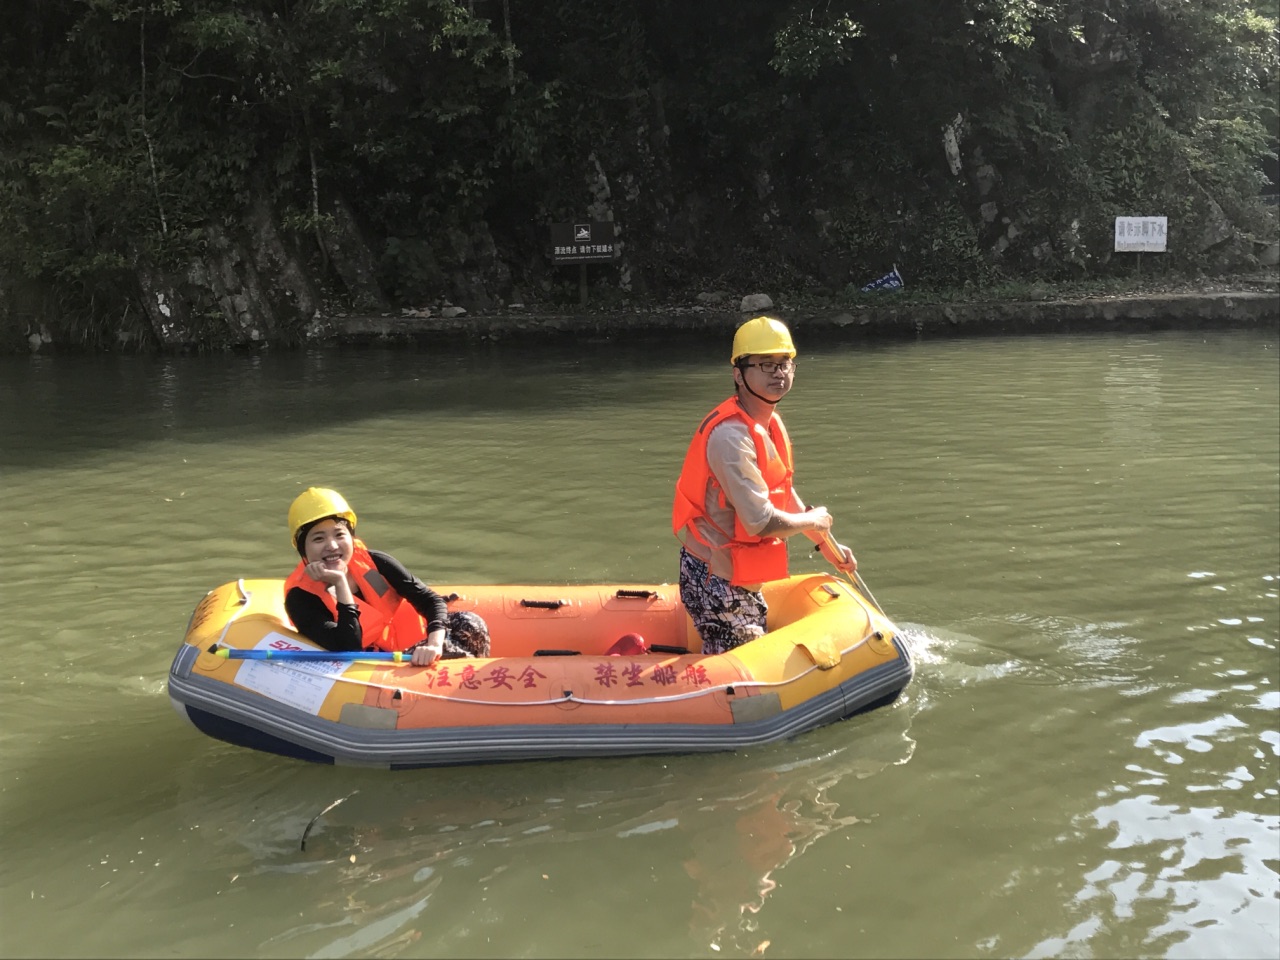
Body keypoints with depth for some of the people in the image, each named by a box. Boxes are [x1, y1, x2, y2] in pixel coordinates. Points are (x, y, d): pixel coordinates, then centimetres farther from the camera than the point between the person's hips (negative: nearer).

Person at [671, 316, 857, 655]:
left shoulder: (771, 423, 7)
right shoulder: (731, 436, -25)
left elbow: (783, 493, 20)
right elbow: (761, 522, -29)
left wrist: (827, 545, 22)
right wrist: (814, 521, -11)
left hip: (740, 580, 10)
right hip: (715, 582, -10)